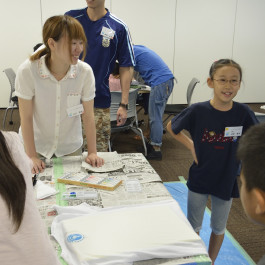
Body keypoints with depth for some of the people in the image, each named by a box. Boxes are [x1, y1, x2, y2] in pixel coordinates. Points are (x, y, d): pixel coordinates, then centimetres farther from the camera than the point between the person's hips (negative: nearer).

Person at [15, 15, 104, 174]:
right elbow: (26, 117, -15)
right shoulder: (27, 71, -22)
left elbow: (88, 115, -10)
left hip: (71, 147, 2)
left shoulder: (85, 72, -18)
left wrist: (92, 152, -8)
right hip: (37, 146, -1)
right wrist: (31, 156, -13)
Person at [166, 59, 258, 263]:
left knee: (219, 228, 21)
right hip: (199, 179, -1)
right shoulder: (198, 111, -18)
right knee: (194, 226, 17)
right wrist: (191, 145, -10)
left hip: (227, 181, 1)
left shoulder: (243, 113, -15)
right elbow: (171, 127, -1)